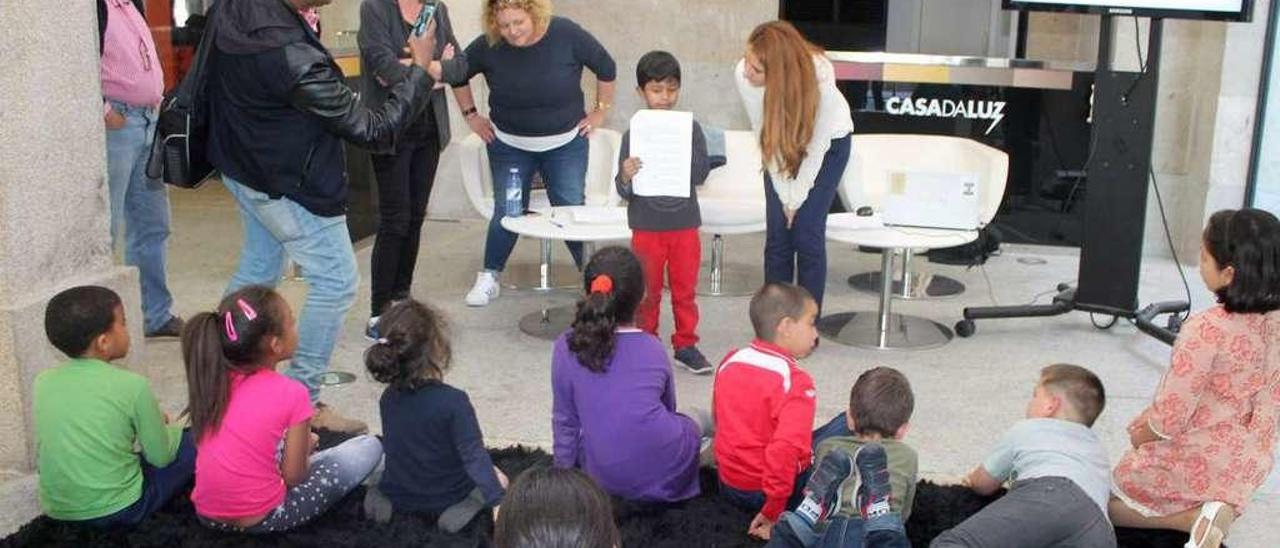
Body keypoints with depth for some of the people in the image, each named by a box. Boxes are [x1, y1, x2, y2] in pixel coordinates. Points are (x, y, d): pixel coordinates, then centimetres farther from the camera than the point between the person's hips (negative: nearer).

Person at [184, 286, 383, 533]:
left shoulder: (214, 379, -1)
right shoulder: (291, 393, -17)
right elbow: (293, 477, -10)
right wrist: (305, 446, 10)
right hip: (260, 520, -7)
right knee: (370, 446, 5)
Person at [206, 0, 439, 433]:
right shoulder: (297, 61, -34)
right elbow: (370, 128, -24)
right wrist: (420, 68, -14)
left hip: (241, 166, 9)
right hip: (289, 186, -9)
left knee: (257, 269, 21)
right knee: (336, 282, 2)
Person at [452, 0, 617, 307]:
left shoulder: (567, 35, -17)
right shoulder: (488, 47, -13)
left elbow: (606, 69, -3)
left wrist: (600, 112, -1)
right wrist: (471, 116, 5)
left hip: (566, 145, -1)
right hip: (509, 146, 1)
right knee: (506, 212, 1)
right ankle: (489, 278, 16)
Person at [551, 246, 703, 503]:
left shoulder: (566, 348, -4)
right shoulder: (653, 348, -1)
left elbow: (564, 422, 2)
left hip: (604, 480, 3)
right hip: (665, 475, -3)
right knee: (694, 422, 30)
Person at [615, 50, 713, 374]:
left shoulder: (690, 129, -2)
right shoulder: (634, 134, -6)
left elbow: (701, 175, -7)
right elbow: (623, 191, -7)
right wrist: (625, 178, -29)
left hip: (685, 225, 1)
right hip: (646, 226, -1)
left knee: (685, 289, 11)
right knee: (647, 292, 10)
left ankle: (686, 344, 23)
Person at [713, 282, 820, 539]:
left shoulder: (729, 362, -1)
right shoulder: (796, 382, -23)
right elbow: (785, 449, -31)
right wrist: (773, 512, -22)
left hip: (728, 485, 7)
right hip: (764, 491, -7)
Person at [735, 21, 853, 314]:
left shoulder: (819, 78, -39)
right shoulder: (743, 75, -31)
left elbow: (815, 147, -24)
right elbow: (766, 137, -17)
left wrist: (797, 198, -15)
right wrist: (785, 196, -12)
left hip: (828, 141, -3)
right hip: (781, 144, 3)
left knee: (807, 234, -8)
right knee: (778, 235, -3)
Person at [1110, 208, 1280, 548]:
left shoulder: (1207, 329, -29)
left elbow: (1170, 417, -23)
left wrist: (1139, 434, 0)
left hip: (1195, 462, -6)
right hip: (1250, 463, 7)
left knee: (1103, 504, 17)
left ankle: (1195, 516, -4)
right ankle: (1220, 509, 4)